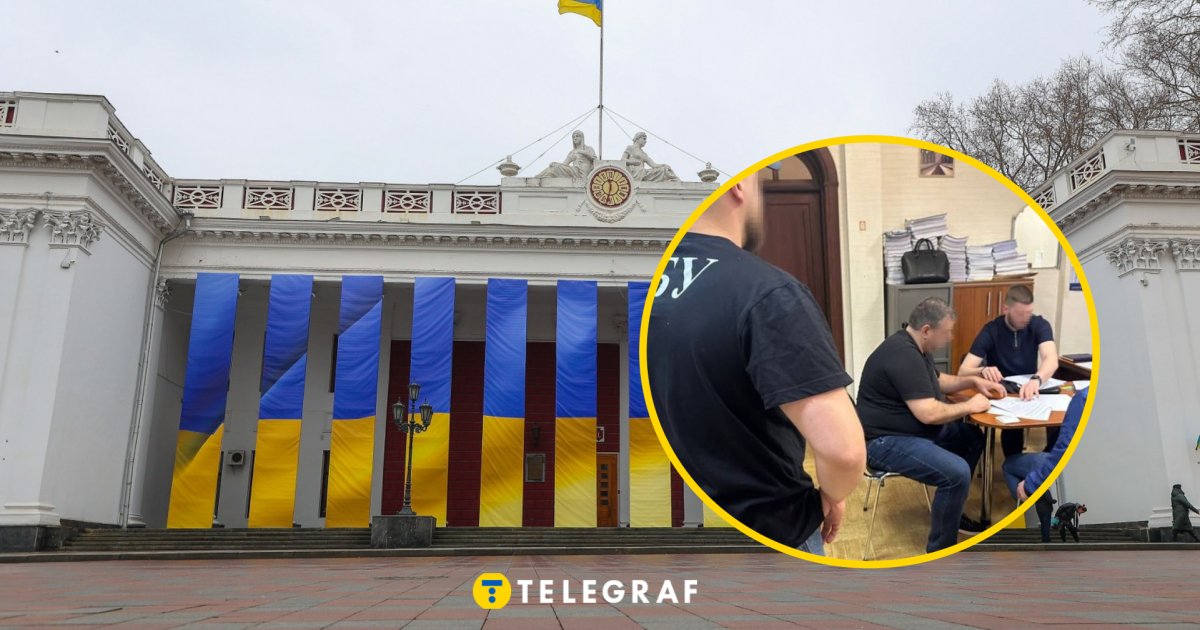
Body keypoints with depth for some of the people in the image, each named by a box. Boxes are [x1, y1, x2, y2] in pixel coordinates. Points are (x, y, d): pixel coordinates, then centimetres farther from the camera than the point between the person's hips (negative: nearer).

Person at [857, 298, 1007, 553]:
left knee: (972, 436, 16)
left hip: (911, 429, 11)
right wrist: (970, 406, -13)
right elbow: (928, 413, -29)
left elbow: (937, 381, 27)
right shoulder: (903, 355, -25)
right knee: (957, 472, -25)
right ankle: (940, 552, -8)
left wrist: (973, 381, 12)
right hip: (887, 441, -11)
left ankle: (951, 513, 26)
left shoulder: (912, 347, 9)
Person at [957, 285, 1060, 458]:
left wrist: (1036, 380, -48)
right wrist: (983, 371, -41)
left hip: (1031, 389, 2)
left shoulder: (1039, 325, -6)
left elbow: (1051, 360, -25)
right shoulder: (991, 330, -10)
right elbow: (963, 371, -17)